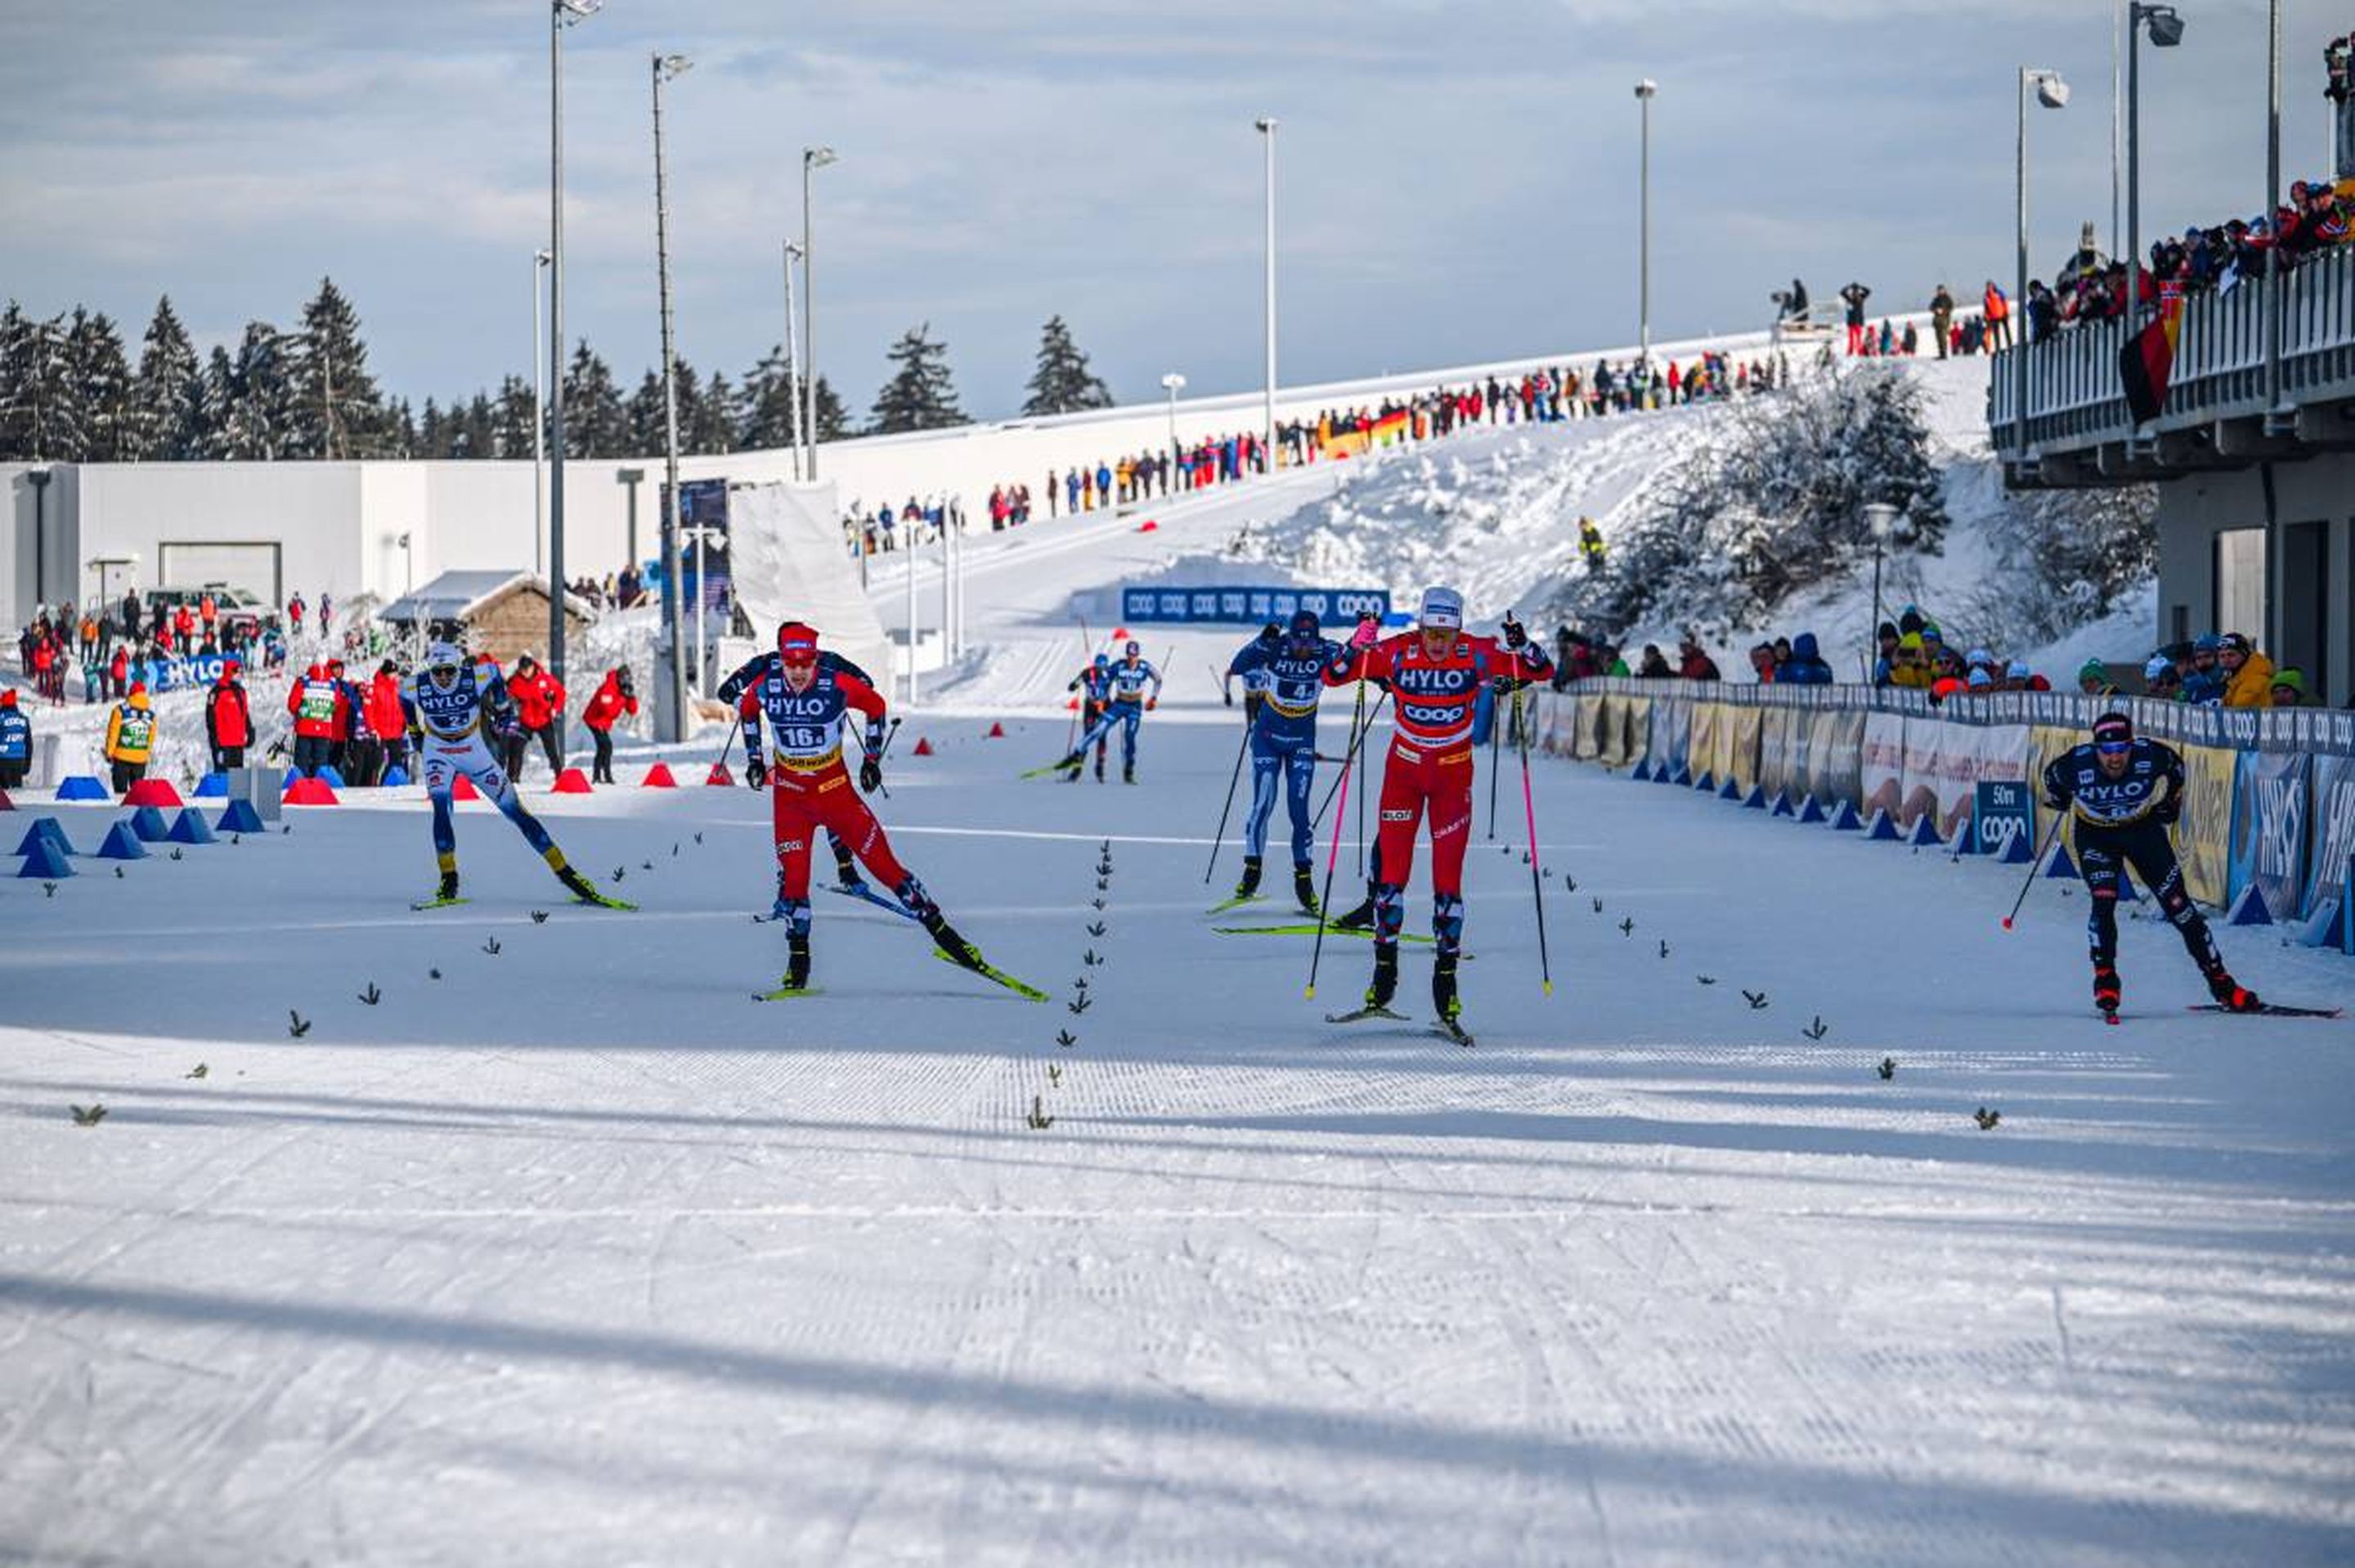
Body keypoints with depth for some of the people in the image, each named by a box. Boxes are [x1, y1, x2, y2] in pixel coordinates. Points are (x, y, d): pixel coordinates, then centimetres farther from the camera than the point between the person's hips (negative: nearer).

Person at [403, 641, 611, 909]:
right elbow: (405, 698, 6)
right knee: (441, 809, -24)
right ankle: (448, 884, -15)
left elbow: (493, 671, 0)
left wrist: (502, 704, 12)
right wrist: (414, 732, 14)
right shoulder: (415, 687, -19)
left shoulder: (477, 677, -23)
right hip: (438, 753, 0)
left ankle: (566, 873, 1)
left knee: (515, 811, -2)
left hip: (475, 752, 0)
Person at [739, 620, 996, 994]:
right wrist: (754, 758, 12)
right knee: (792, 878, -9)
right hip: (789, 795, 1)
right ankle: (798, 959, 8)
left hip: (836, 790, -1)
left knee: (884, 865, -4)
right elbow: (747, 709, 12)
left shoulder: (837, 685, -18)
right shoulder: (765, 687, -12)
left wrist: (872, 759, 3)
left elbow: (875, 705, 1)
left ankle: (940, 929, 6)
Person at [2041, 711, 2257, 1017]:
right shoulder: (2076, 765, -28)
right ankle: (2105, 980, -6)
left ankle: (2220, 982, 6)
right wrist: (2059, 802, 15)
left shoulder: (2151, 756, -26)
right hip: (2096, 835, 0)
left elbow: (2176, 766, -2)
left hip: (2143, 828, 1)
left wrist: (2169, 806, 8)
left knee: (2177, 904, -2)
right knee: (2103, 902, -22)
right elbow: (2051, 777, -4)